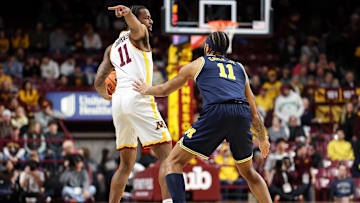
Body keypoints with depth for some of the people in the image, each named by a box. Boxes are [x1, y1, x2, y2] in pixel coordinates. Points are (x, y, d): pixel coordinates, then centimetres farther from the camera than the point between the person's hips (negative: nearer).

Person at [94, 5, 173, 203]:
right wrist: (128, 12, -40)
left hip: (119, 100, 7)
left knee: (126, 164, 16)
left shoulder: (112, 48, 25)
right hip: (138, 97, -7)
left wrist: (107, 96, 43)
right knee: (166, 157, -8)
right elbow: (134, 25, -17)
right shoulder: (138, 33, 8)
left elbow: (99, 83, 22)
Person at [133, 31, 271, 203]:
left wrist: (146, 90, 55)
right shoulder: (239, 68, 31)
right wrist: (262, 139, 42)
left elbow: (165, 89, 35)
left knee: (174, 162, 4)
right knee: (248, 172, 24)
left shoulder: (198, 63, 24)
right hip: (242, 114, 4)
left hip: (216, 112, -4)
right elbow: (254, 111, 30)